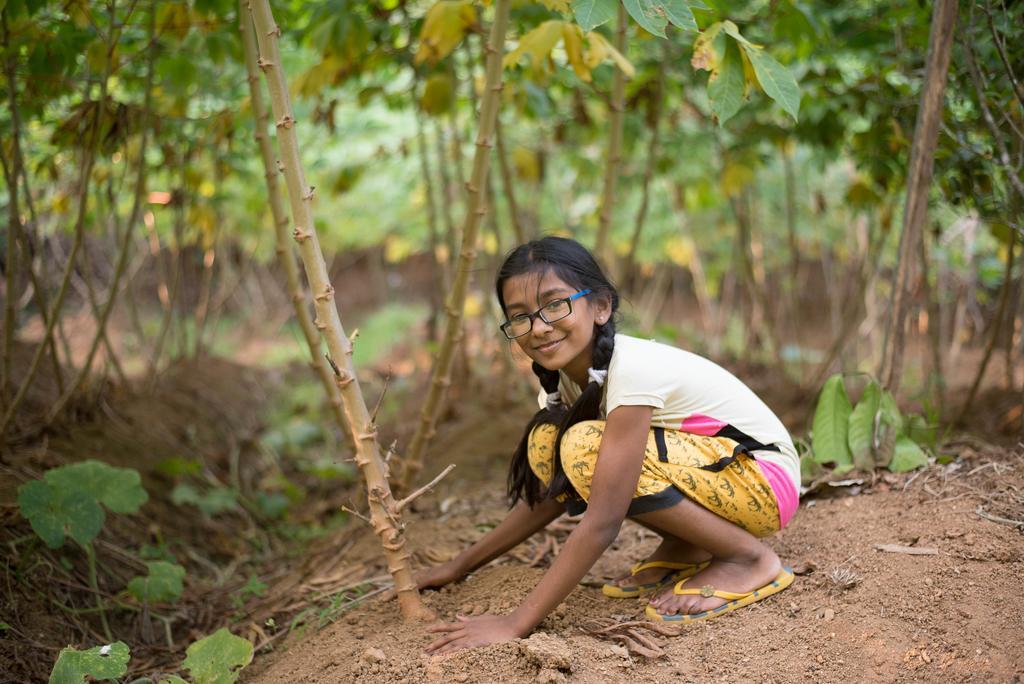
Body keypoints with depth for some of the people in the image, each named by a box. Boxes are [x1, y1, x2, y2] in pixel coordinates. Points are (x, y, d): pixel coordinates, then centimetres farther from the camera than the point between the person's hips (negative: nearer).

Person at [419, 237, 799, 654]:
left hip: (764, 483, -8)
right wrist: (461, 566, 6)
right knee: (548, 444, -7)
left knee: (586, 448, -27)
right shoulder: (563, 379, -4)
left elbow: (602, 521, -32)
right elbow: (551, 490, 7)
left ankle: (749, 558, -12)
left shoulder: (632, 369, -29)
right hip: (697, 466, 8)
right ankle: (684, 551, 5)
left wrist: (517, 624, -32)